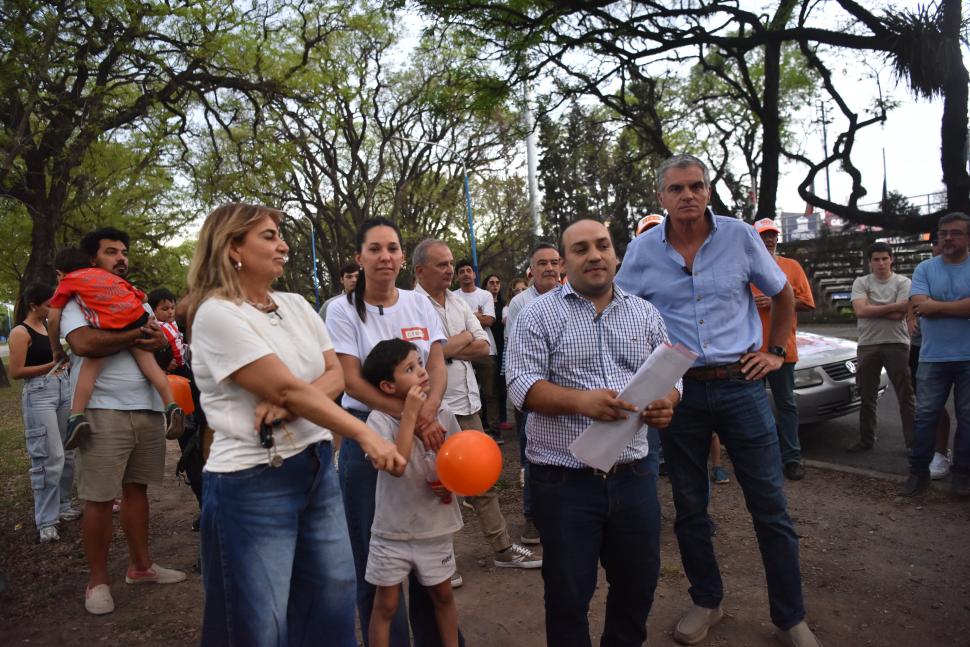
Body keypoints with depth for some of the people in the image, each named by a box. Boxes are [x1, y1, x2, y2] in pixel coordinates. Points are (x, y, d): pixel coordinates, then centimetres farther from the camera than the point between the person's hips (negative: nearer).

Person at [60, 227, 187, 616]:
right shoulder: (78, 302, 1)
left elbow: (165, 340, 15)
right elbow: (84, 343, -18)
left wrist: (160, 342, -9)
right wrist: (138, 335, -10)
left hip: (148, 408, 6)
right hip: (104, 412, -5)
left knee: (137, 488, 13)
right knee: (99, 498, -1)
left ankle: (140, 565, 23)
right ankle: (97, 581, 12)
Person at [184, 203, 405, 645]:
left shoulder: (296, 305, 9)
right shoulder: (216, 313, -14)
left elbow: (335, 375, 4)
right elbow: (287, 388, -20)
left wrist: (288, 404, -16)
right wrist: (366, 435, -22)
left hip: (316, 467, 7)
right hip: (254, 482, -7)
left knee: (335, 598, 14)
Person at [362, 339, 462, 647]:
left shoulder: (443, 415, -5)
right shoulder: (380, 419, -17)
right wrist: (410, 414, -29)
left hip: (436, 528, 3)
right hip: (392, 532, -3)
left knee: (443, 595, 21)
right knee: (386, 605, 13)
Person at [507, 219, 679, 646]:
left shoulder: (645, 314, 9)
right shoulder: (539, 315, -4)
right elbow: (522, 386, -12)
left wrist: (665, 403, -13)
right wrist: (581, 400, -27)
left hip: (633, 474, 4)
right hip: (564, 480, -4)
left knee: (639, 583, 18)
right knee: (568, 594, 10)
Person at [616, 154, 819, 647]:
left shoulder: (740, 236, -1)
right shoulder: (642, 251, -1)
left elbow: (783, 295, 14)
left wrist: (775, 352, 8)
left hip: (740, 384, 0)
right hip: (678, 390, 1)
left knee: (770, 505, 6)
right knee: (689, 507, 12)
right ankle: (706, 603, 32)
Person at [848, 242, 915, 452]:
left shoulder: (903, 283, 2)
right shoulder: (861, 283, 6)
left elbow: (899, 315, -12)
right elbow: (861, 310, -12)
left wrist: (871, 308, -7)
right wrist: (895, 305, -12)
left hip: (896, 343, -2)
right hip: (867, 345, 2)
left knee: (906, 395, 1)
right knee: (867, 397, 10)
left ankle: (913, 441, 9)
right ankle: (866, 440, 20)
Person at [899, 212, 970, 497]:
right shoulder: (925, 269, 6)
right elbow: (920, 305, -9)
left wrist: (936, 305, -11)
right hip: (933, 357, 1)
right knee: (925, 416, 3)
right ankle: (918, 472, 10)